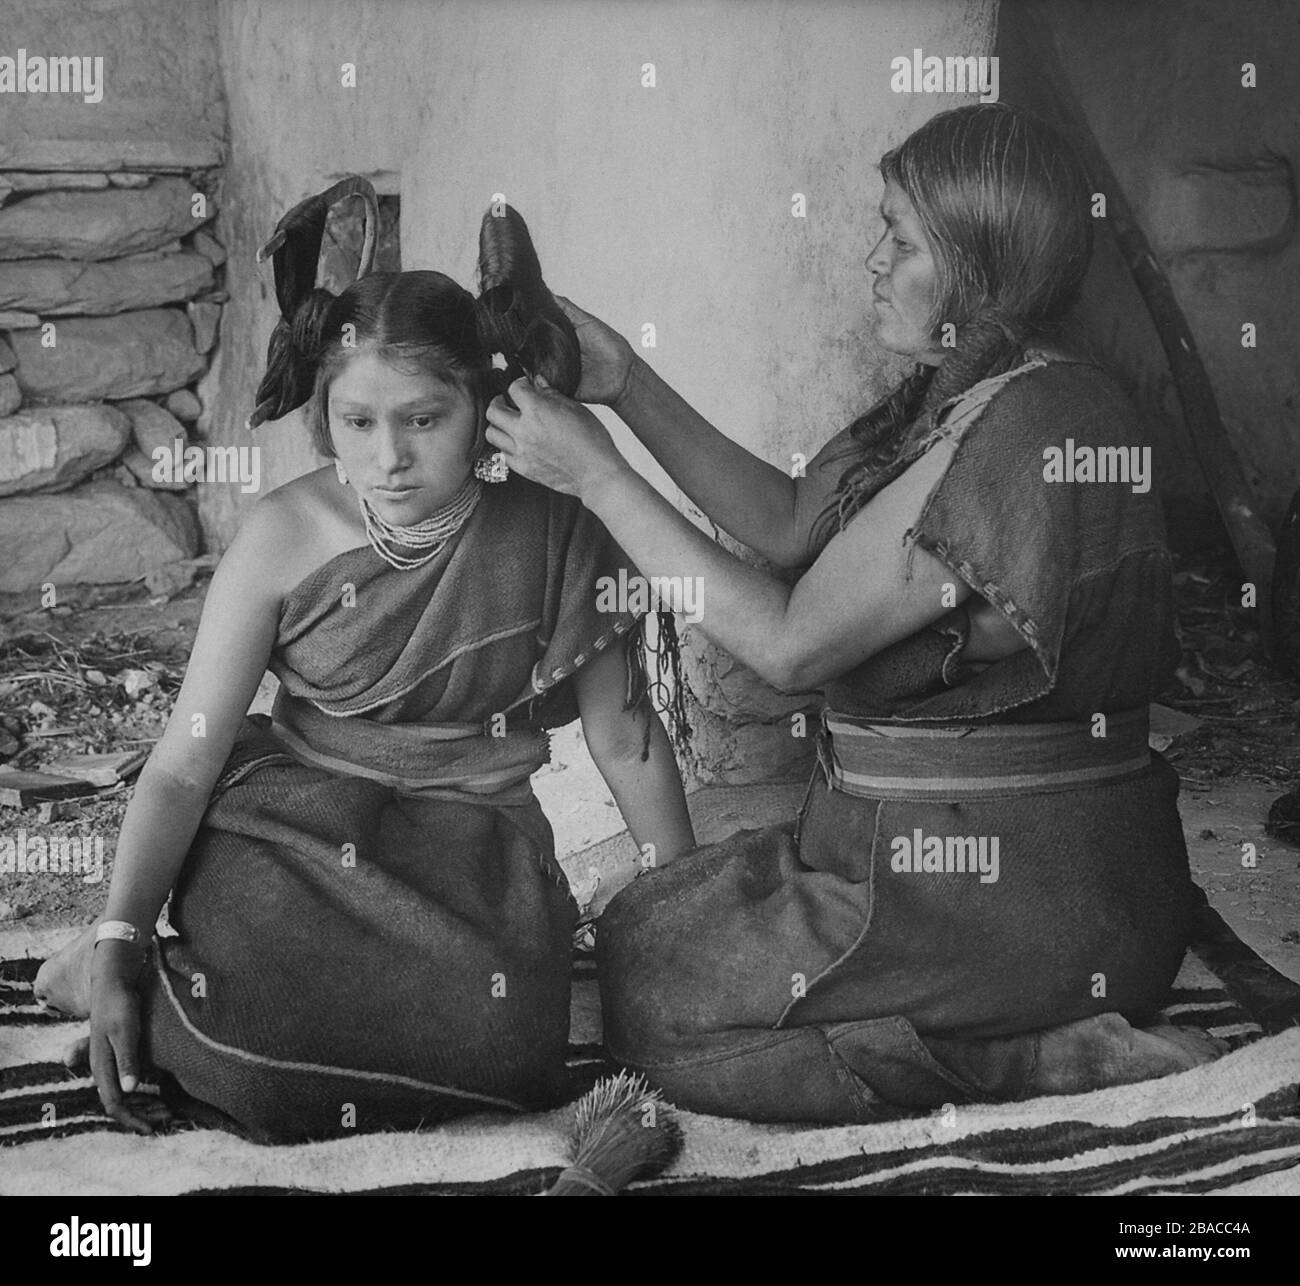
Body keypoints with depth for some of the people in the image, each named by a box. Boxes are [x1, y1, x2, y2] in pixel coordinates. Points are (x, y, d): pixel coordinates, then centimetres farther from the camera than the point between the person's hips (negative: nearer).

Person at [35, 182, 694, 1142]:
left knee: (494, 1053, -25)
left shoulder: (554, 529, -7)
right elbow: (184, 764, -7)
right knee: (254, 1067, -25)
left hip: (472, 843, 2)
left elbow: (623, 737, 2)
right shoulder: (285, 537, -7)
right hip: (288, 836, -1)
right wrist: (117, 938, -18)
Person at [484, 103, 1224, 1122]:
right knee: (665, 918, 20)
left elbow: (791, 644, -20)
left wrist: (597, 475, -14)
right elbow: (792, 521, 12)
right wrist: (628, 386, 6)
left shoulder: (1014, 427, -24)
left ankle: (1049, 1060, -5)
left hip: (1005, 890, -10)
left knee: (647, 986, 3)